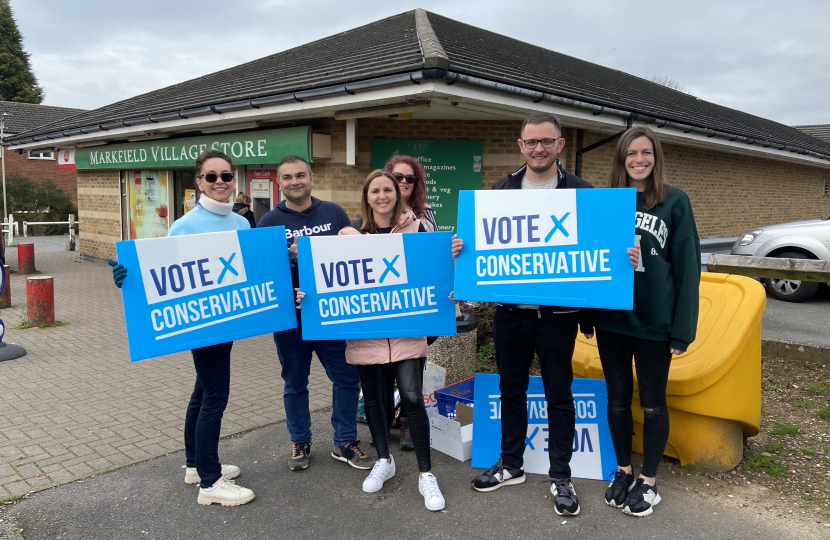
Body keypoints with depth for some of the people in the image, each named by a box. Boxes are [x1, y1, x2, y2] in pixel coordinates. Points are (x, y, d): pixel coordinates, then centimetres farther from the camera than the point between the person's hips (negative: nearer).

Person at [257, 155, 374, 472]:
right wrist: (290, 256, -19)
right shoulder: (270, 221, 1)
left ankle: (344, 442, 22)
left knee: (347, 378, 5)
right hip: (291, 316, -1)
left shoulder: (334, 212, 5)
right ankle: (300, 443, 30)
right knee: (295, 383, 12)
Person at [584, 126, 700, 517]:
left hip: (654, 322, -3)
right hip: (610, 318, 3)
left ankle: (648, 482, 26)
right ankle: (623, 471, 31)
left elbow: (687, 268, -3)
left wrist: (682, 330, -8)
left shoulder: (675, 202, -2)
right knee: (618, 398, 13)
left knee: (652, 403, 9)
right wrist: (586, 316, 8)